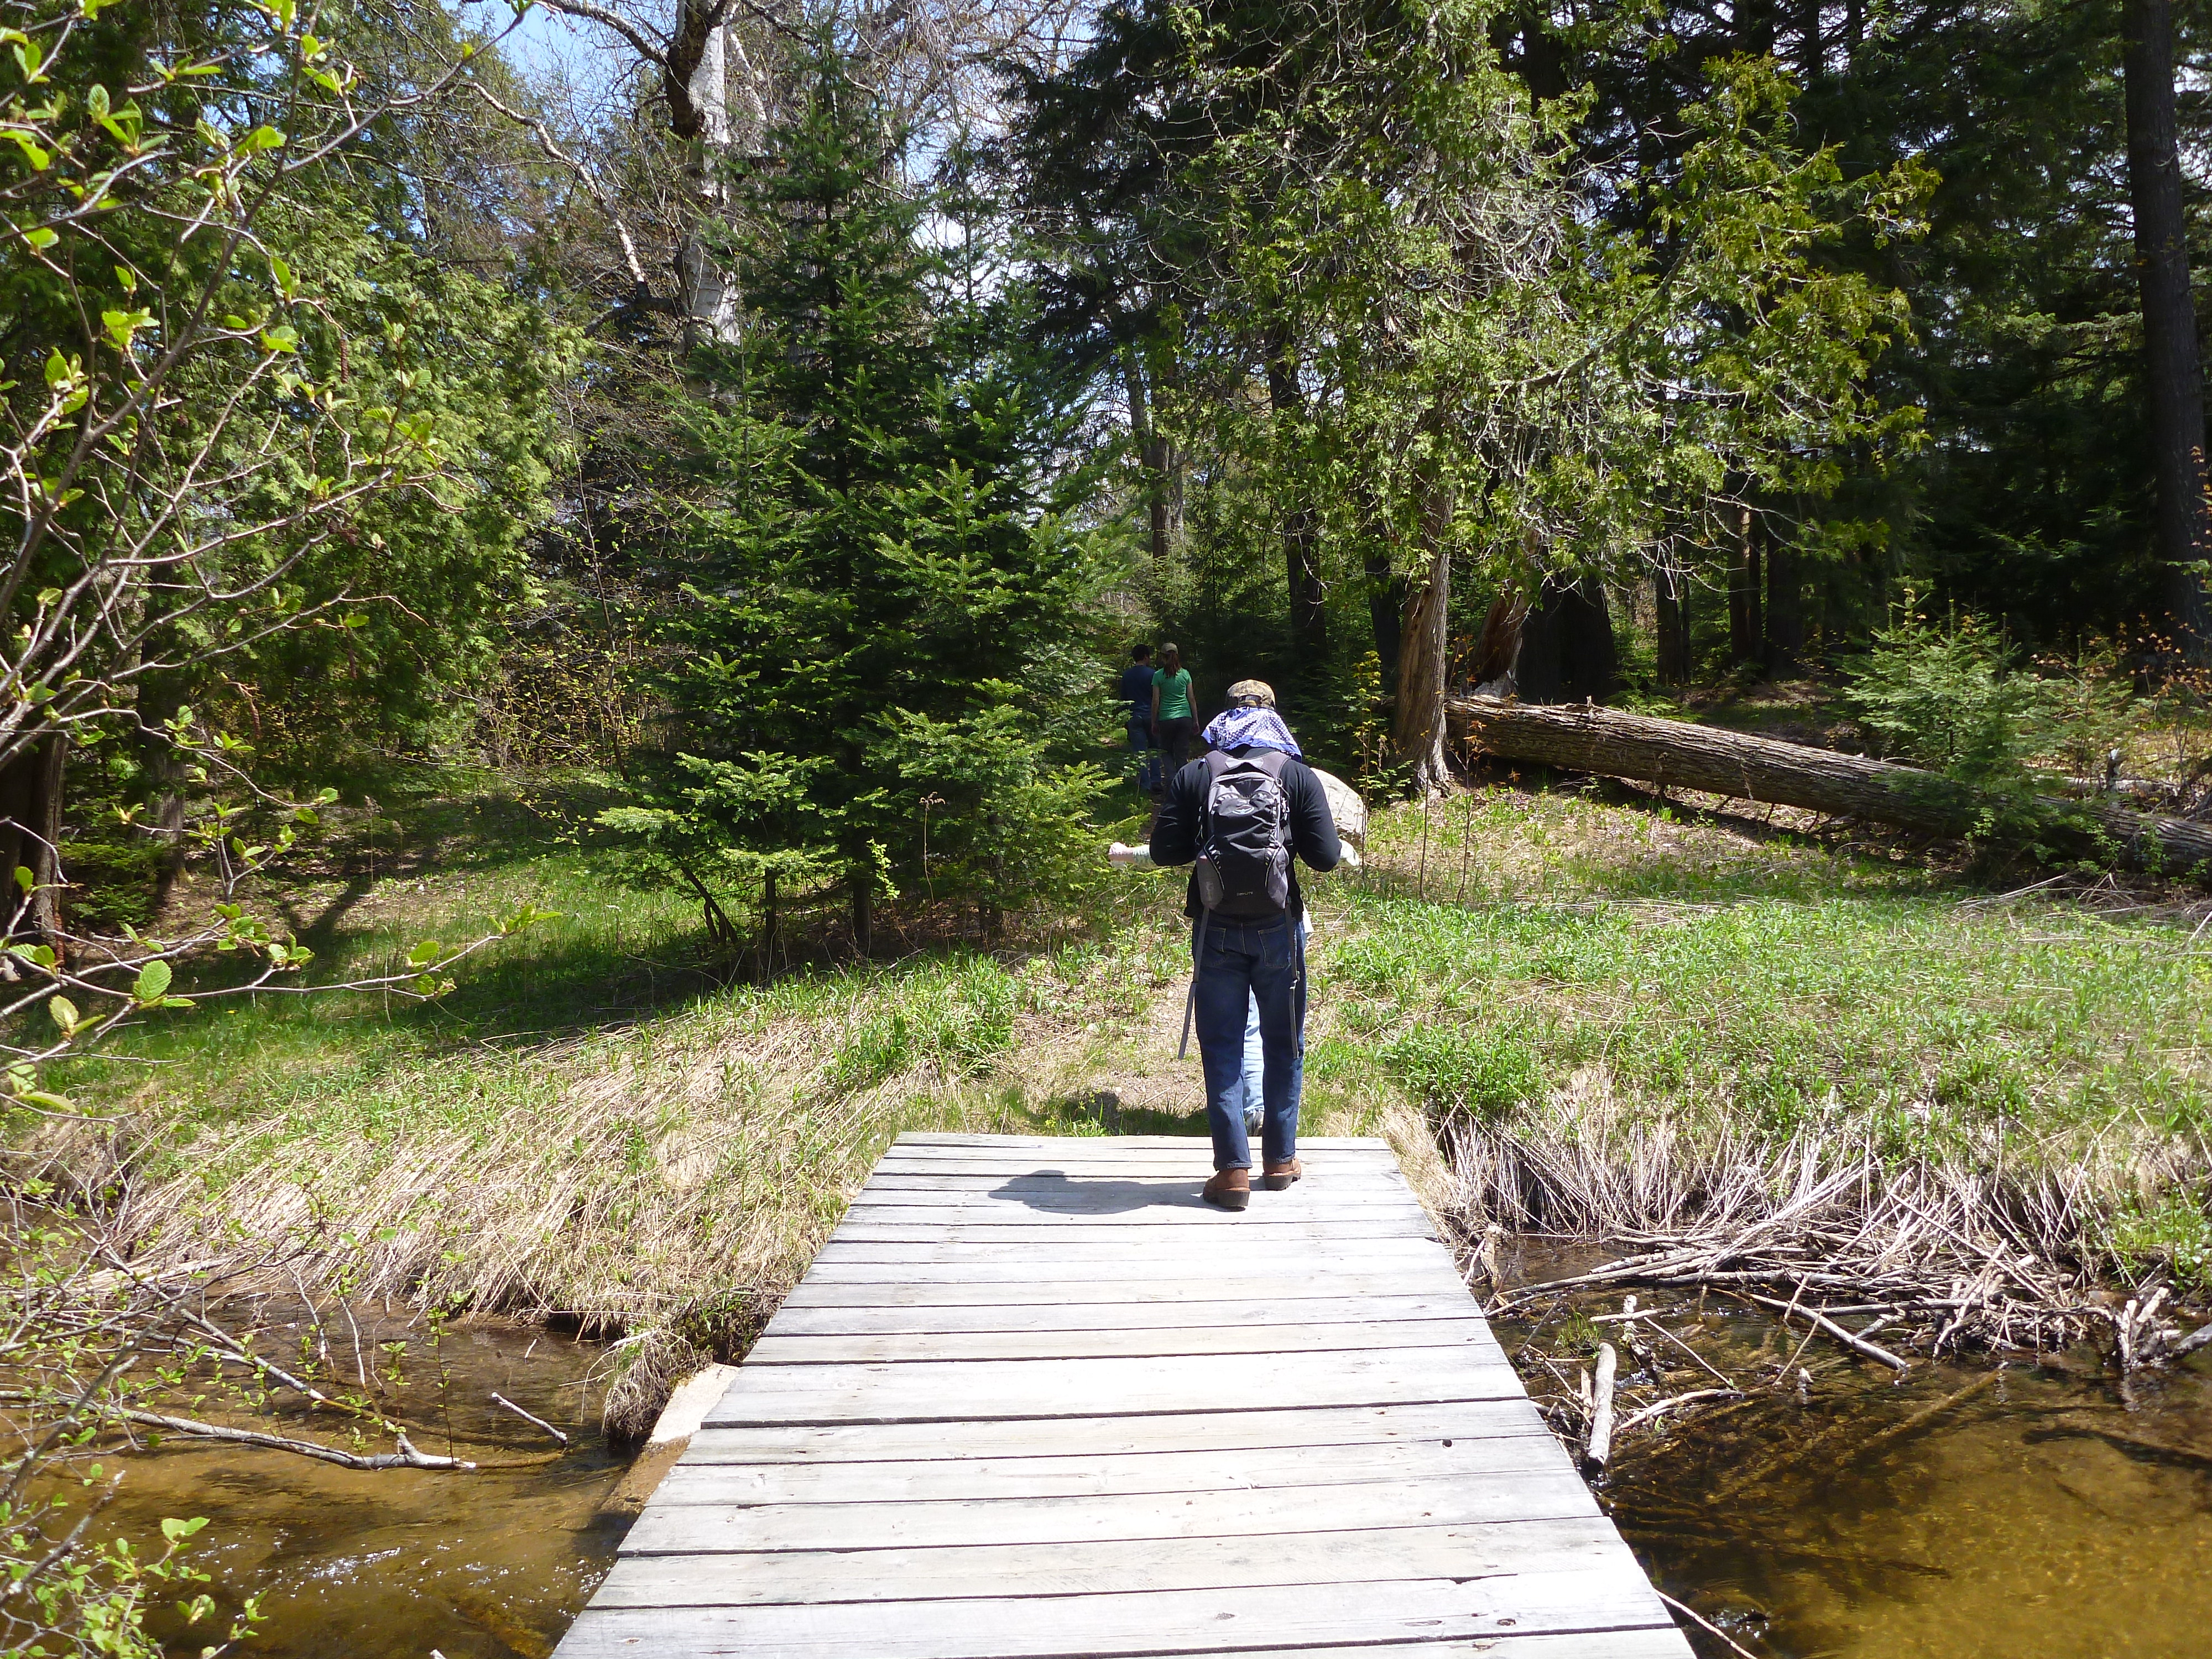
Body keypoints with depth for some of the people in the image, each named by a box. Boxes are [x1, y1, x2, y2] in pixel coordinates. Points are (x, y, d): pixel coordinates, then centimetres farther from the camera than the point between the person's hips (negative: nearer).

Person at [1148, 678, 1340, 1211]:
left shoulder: (1193, 776, -1)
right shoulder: (1299, 776, -2)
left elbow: (1164, 851, -2)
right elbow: (1325, 856, -6)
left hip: (1216, 931, 0)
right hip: (1277, 931, 0)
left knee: (1222, 1048, 8)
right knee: (1282, 1045, 16)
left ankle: (1233, 1171, 6)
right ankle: (1280, 1160, 25)